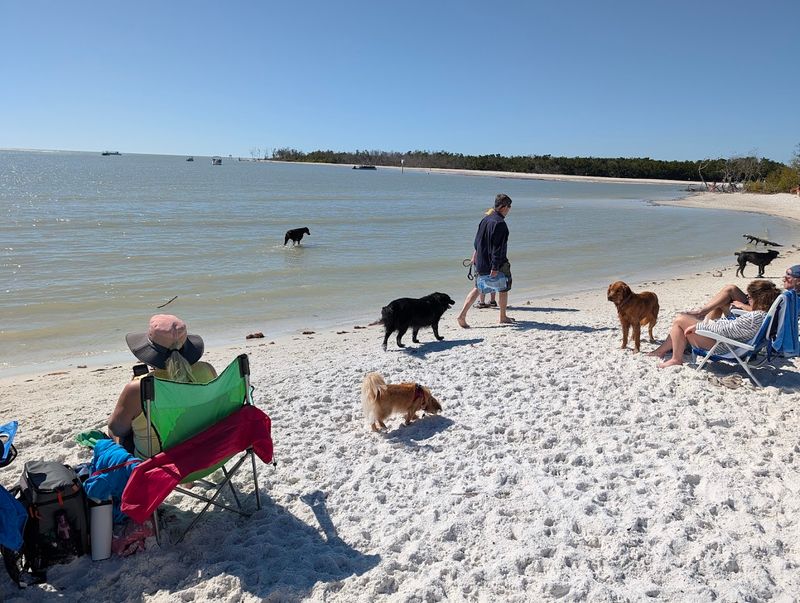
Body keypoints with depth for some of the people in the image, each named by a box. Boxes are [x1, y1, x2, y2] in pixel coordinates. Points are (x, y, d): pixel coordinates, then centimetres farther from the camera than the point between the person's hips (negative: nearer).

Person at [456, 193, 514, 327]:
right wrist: (495, 268, -24)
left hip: (481, 263, 8)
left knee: (478, 288, 14)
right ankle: (503, 317, 25)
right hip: (497, 264, -8)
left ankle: (462, 315, 3)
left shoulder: (485, 219, 7)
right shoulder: (500, 223, -19)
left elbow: (478, 240, 18)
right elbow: (498, 248, -23)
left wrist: (476, 253, 31)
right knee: (503, 288, 12)